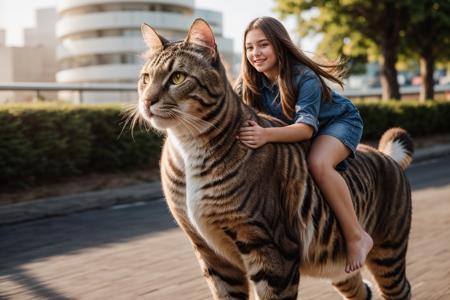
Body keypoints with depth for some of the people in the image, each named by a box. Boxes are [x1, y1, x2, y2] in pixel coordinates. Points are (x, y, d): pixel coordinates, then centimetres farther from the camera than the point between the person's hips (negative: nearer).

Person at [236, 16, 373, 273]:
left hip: (339, 120, -7)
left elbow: (307, 127, -43)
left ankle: (357, 236, -24)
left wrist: (266, 135, -59)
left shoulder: (304, 78, -32)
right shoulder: (253, 81, -13)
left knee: (318, 163, -36)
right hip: (296, 132, 7)